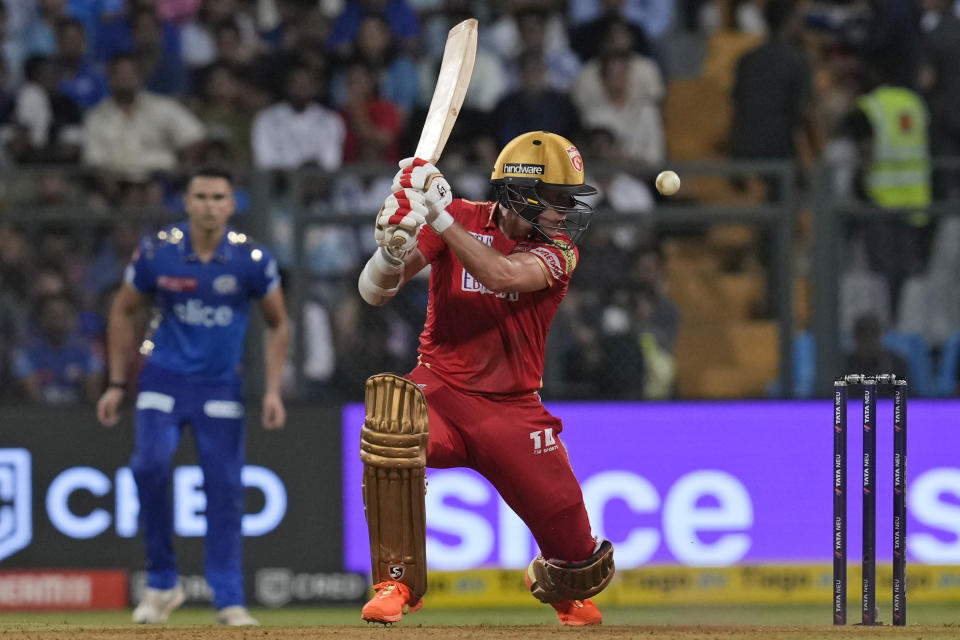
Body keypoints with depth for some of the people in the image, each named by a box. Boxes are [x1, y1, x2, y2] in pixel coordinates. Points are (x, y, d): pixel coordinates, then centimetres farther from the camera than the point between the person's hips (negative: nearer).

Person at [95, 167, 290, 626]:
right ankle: (161, 584, -6)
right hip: (164, 379, 0)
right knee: (150, 465, -21)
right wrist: (116, 384, 4)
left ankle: (229, 601, 7)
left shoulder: (251, 260, -8)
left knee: (225, 489, -3)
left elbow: (278, 323, 5)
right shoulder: (156, 253, -8)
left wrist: (272, 390, -4)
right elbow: (123, 312, 7)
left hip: (220, 387, 0)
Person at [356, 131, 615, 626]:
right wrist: (394, 246, -28)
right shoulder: (460, 220, -3)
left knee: (576, 549, -3)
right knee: (391, 427, -37)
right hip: (442, 391, -1)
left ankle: (565, 588, 41)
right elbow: (375, 291, -6)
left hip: (515, 409, 1)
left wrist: (439, 215, -33)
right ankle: (397, 584, -21)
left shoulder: (558, 248, -4)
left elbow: (502, 275, -27)